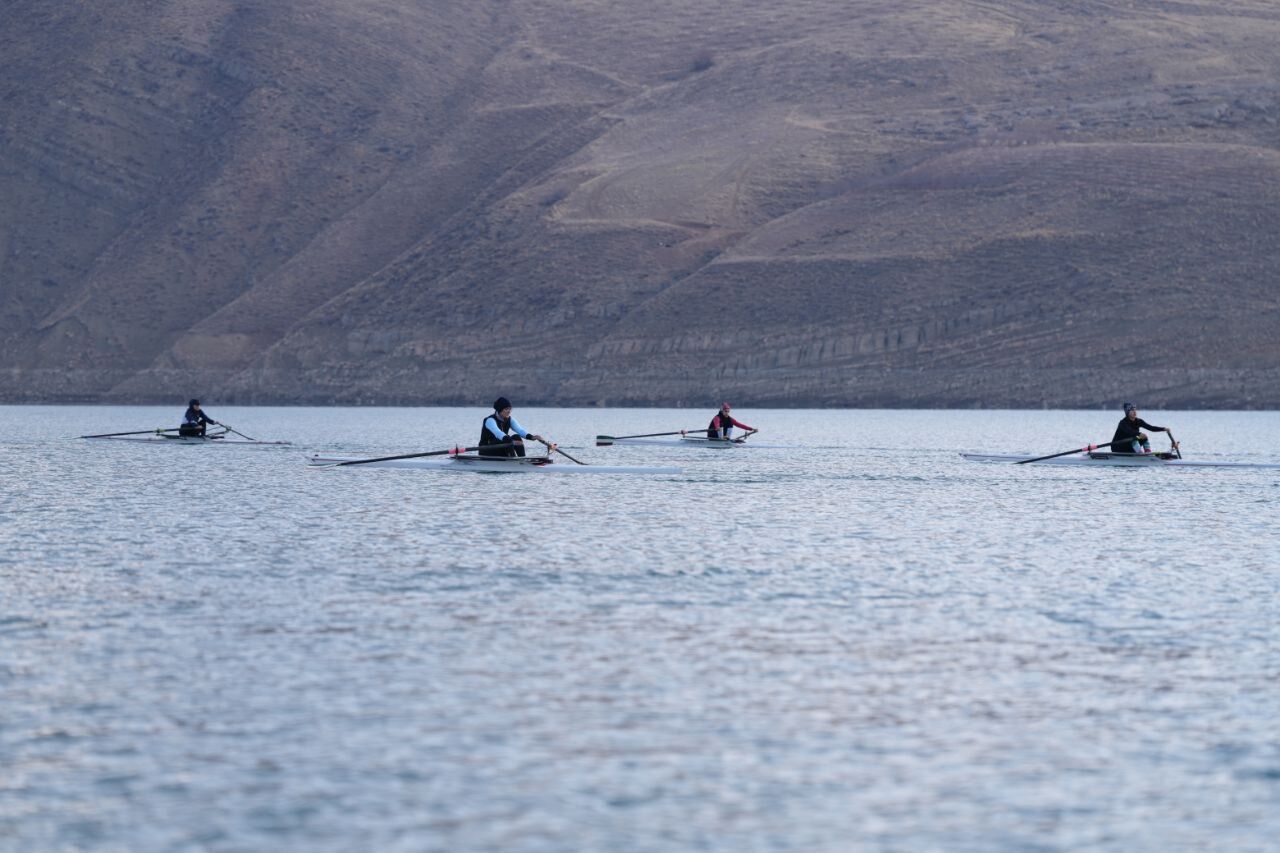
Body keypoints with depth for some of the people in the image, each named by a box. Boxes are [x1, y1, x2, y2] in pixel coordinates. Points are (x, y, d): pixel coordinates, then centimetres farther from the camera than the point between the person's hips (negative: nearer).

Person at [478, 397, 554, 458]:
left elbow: (520, 430, -15)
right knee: (507, 440, -30)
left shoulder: (509, 420, 2)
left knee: (517, 437, -17)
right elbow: (498, 433, -39)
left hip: (501, 453, 6)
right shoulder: (490, 420, -19)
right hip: (487, 453, -6)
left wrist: (532, 436, -36)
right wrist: (512, 442, -55)